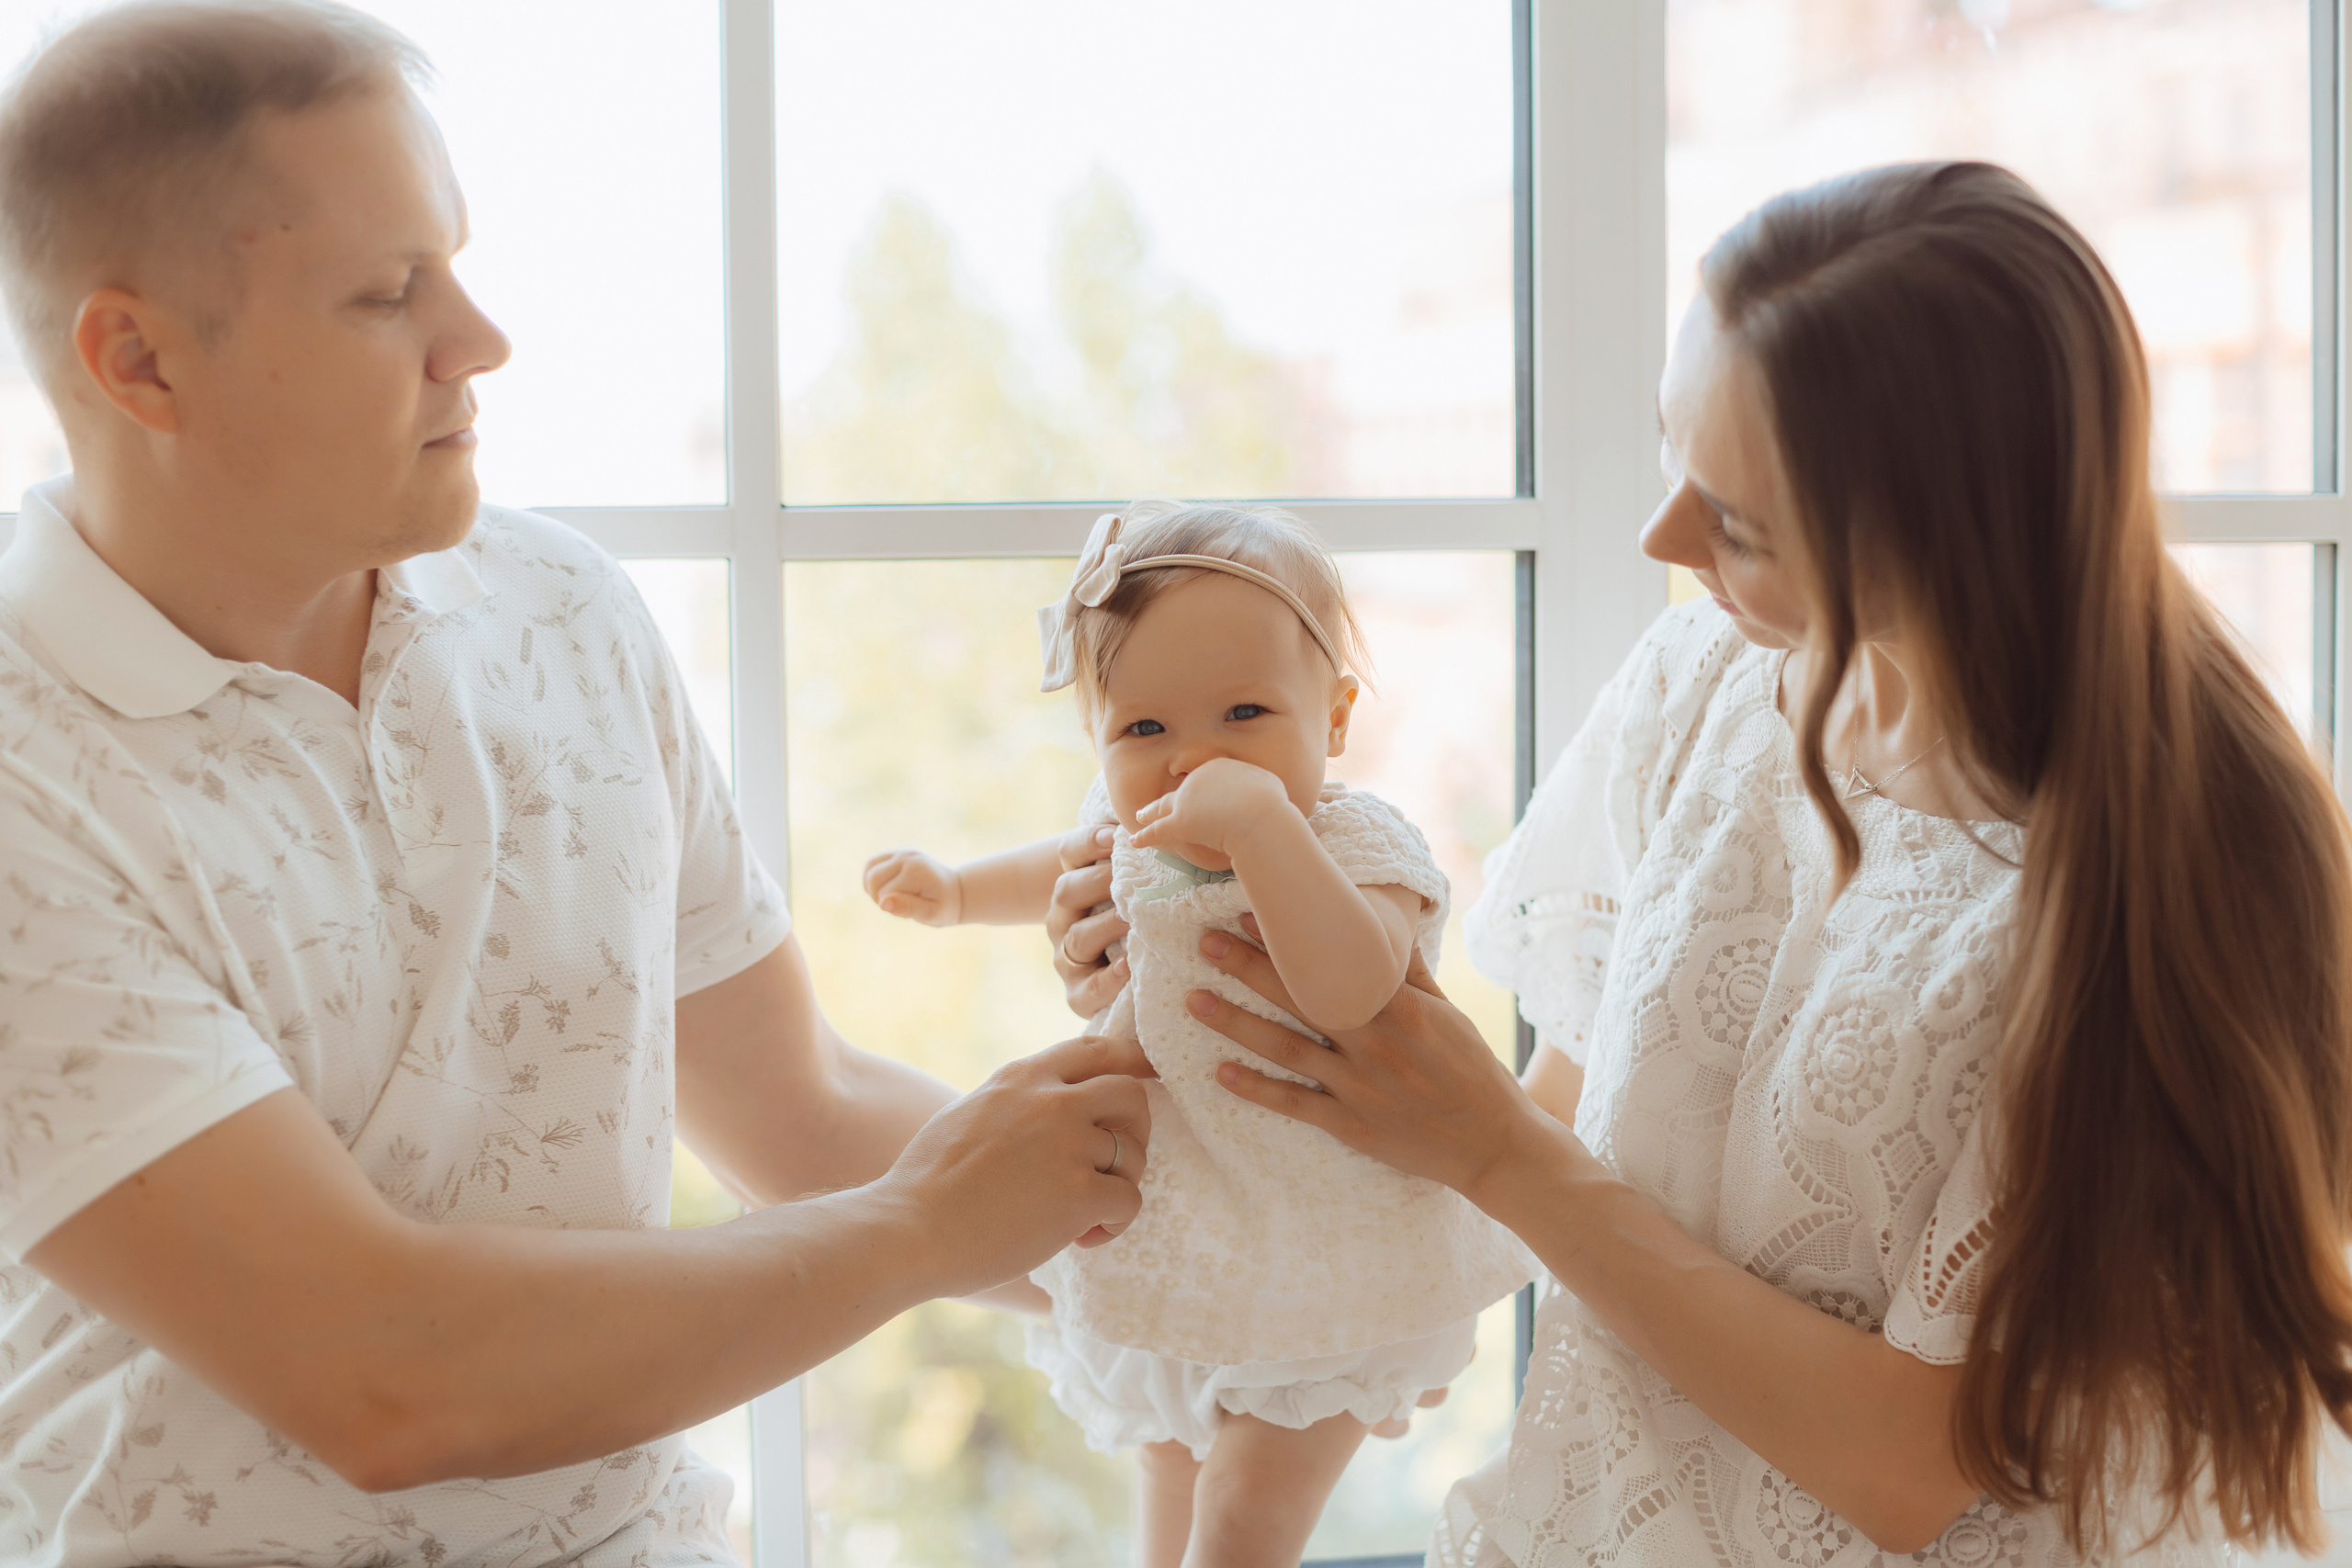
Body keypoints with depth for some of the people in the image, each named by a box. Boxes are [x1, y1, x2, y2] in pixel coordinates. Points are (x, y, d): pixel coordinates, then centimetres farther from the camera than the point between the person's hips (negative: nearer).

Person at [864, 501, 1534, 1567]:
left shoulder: (1357, 847, -27)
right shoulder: (1137, 830, -9)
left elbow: (1350, 992, -50)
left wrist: (1260, 815, -52)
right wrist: (956, 890, 13)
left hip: (1312, 1269, -6)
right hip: (1162, 1239, 7)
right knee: (1169, 1460, 27)